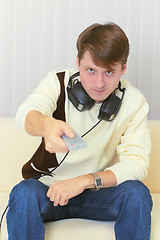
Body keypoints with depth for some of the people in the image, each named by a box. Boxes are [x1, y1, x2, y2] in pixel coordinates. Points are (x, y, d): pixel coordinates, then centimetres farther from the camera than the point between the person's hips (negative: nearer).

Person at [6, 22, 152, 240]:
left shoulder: (133, 102, -7)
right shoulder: (58, 82, -11)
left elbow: (137, 163, -16)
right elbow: (26, 114, -33)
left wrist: (86, 180, -31)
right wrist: (46, 125, -59)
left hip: (97, 194, 1)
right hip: (50, 189, -1)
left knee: (136, 192, -28)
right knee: (24, 193, -33)